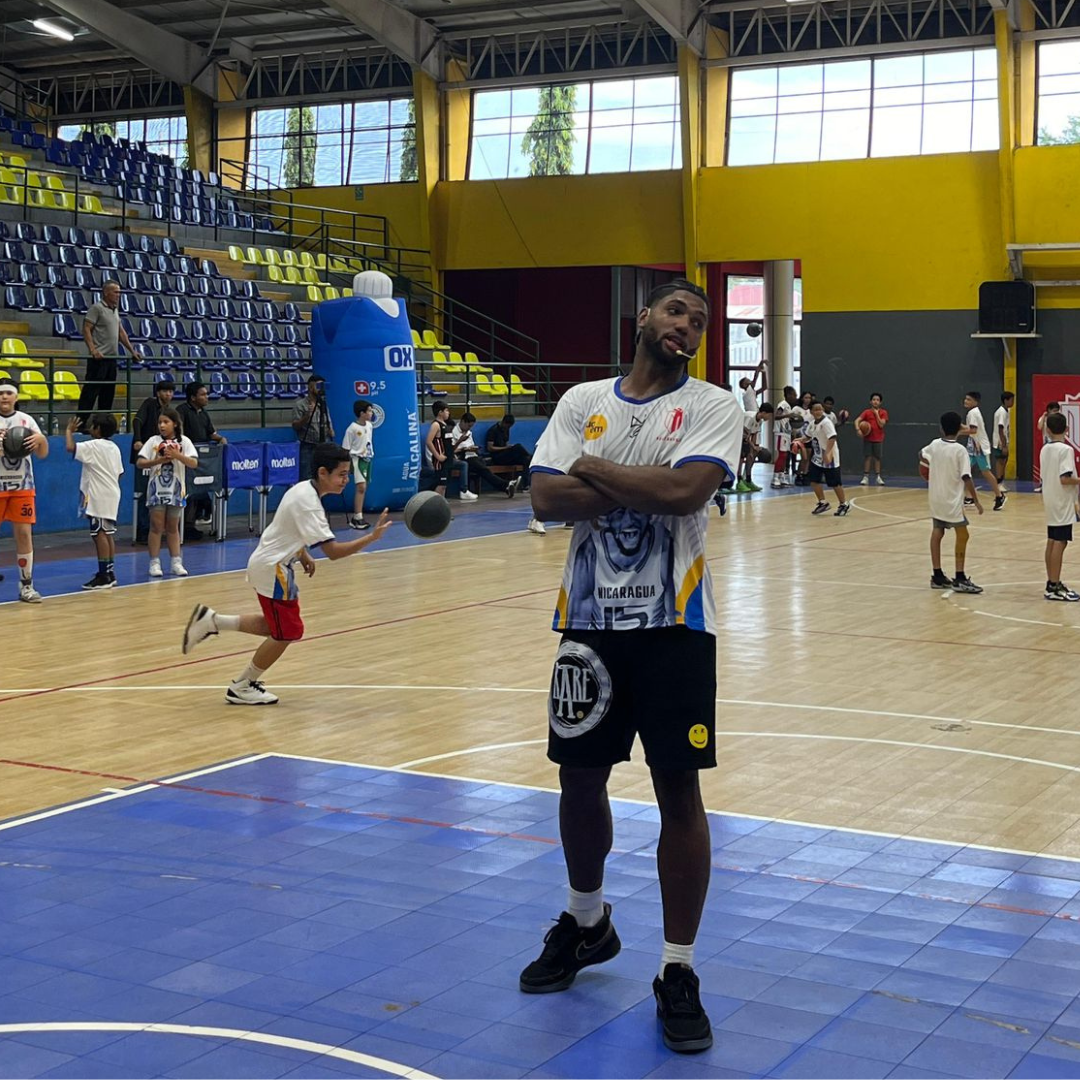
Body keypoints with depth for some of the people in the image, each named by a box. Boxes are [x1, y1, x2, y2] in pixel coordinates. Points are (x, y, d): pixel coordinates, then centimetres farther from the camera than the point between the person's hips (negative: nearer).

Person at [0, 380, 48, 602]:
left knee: (24, 533, 1)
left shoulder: (26, 420, 6)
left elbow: (42, 454, 7)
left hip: (22, 487, 2)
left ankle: (26, 585, 9)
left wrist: (41, 439, -15)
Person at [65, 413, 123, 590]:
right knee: (108, 534, 12)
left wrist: (69, 431, -6)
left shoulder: (93, 446, -11)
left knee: (100, 534, -9)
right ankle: (110, 573, 15)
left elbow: (70, 447, -22)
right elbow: (120, 472, 16)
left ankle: (104, 576, -11)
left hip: (99, 497, -9)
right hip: (112, 495, 9)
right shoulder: (114, 447, 14)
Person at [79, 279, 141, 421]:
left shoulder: (115, 310, 16)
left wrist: (132, 350, 17)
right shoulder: (96, 308, -8)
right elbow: (86, 330, -13)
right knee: (90, 392, -8)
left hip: (112, 358, 8)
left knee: (108, 393, 10)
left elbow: (121, 332, 22)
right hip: (99, 358, -8)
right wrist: (93, 350, -22)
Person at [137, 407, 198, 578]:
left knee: (173, 527, 9)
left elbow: (194, 463, -10)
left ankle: (176, 562, 12)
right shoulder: (154, 441, 0)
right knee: (157, 526, 0)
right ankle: (154, 562, 3)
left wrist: (177, 455, -24)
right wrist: (158, 460, -18)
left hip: (176, 489, 1)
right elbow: (140, 463, -5)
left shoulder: (184, 441, 0)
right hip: (157, 489, -1)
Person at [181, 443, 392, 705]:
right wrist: (372, 537, -36)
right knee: (288, 632, 0)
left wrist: (303, 555, 12)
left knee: (276, 627, 19)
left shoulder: (304, 488, 3)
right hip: (273, 569, -10)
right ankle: (241, 688, 12)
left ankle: (211, 621, 18)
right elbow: (333, 551, -32)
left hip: (268, 563, 10)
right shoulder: (308, 504, -27)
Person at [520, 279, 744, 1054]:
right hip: (589, 621, 3)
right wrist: (643, 488, -16)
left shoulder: (714, 406, -3)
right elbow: (547, 498, -7)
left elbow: (685, 490, -21)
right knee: (580, 777, 14)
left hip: (673, 625, -3)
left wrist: (595, 470, -9)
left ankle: (679, 971, 11)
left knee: (679, 790, -1)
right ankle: (587, 923, 38)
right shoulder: (582, 401, 6)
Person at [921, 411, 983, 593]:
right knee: (962, 535, -1)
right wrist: (976, 500, -12)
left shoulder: (935, 445, 1)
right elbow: (966, 478, -18)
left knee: (937, 533, 14)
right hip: (952, 501, -6)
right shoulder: (960, 450, -15)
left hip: (936, 499, 6)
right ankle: (959, 579, -7)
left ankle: (938, 576, 19)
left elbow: (921, 455, 22)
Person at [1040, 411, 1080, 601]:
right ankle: (1054, 587, -6)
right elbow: (1065, 479, -23)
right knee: (1060, 542, -6)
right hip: (1062, 503, -8)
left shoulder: (1045, 449, 7)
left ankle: (1052, 583, 18)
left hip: (1050, 502, 8)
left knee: (1052, 541, 12)